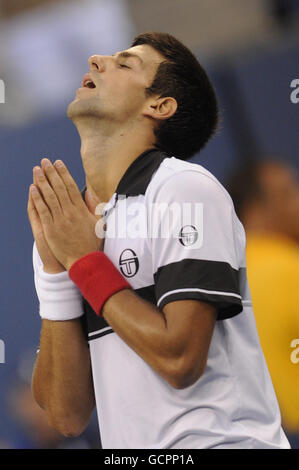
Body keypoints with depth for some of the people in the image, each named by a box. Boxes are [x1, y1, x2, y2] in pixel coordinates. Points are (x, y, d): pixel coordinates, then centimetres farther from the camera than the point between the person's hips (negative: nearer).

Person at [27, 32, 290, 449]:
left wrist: (84, 260, -8)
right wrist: (55, 270, -6)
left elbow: (179, 360, -15)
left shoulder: (185, 188, -6)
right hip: (130, 448, 4)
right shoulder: (62, 227, 9)